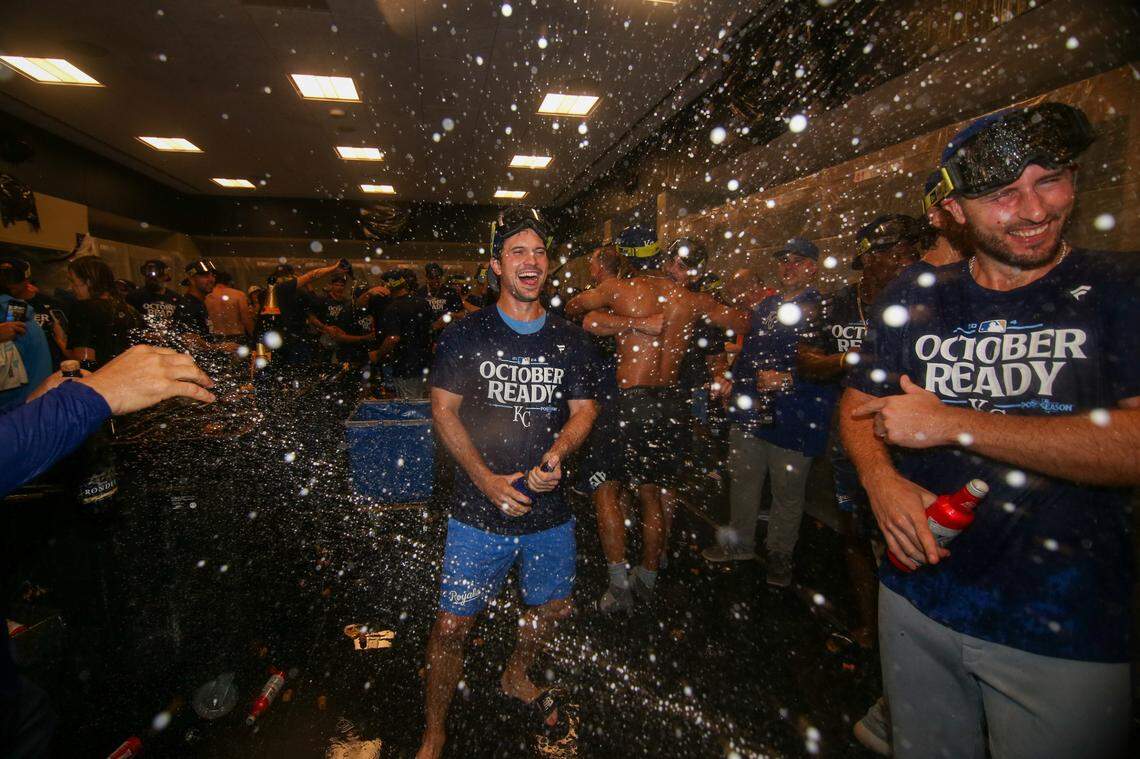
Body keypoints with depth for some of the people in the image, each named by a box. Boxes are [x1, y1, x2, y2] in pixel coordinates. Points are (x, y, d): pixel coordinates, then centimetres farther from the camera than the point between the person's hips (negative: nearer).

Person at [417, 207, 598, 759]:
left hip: (550, 508, 4)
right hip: (479, 508, -3)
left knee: (552, 608, 20)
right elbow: (443, 410, -4)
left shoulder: (570, 341, 4)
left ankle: (516, 676, 52)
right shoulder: (464, 335, -3)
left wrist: (557, 453, -16)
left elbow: (584, 409, 5)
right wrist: (486, 480, -15)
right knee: (452, 624, 3)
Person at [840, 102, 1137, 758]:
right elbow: (857, 405, 5)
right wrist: (882, 481, -13)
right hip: (917, 602, 3)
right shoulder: (915, 297, 0)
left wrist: (951, 423, -19)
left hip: (1064, 630, -2)